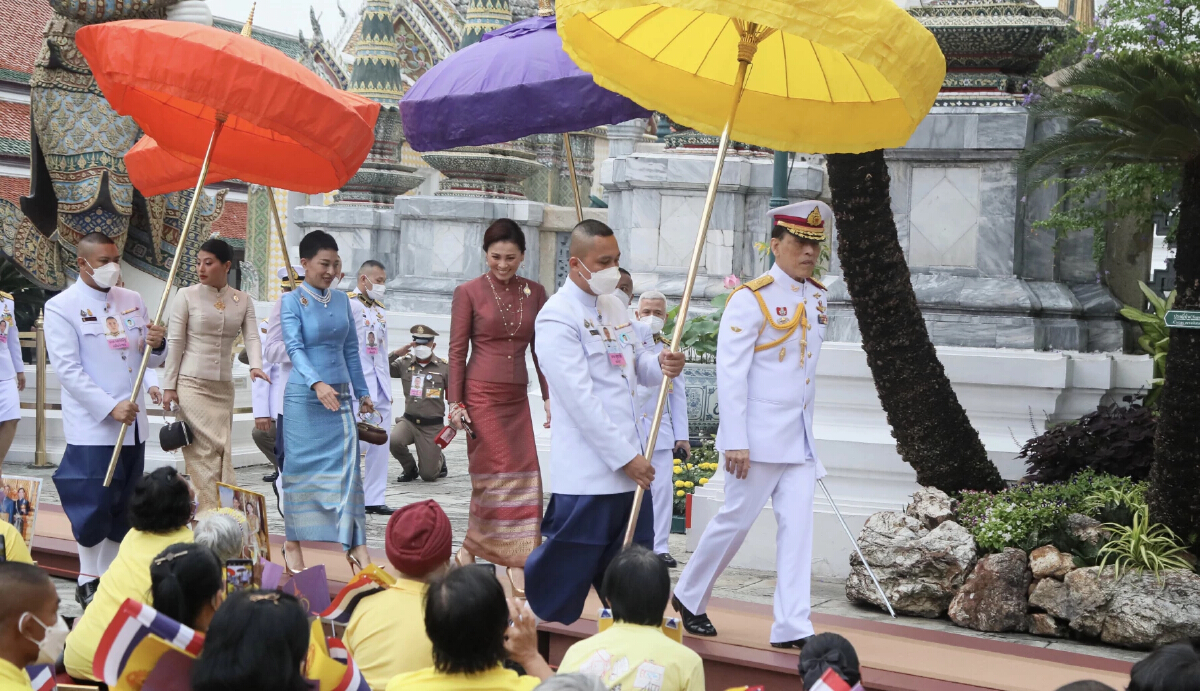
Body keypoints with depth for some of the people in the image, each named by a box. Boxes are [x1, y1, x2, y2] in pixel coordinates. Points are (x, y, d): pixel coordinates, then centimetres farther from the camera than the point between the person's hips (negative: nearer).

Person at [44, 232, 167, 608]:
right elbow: (68, 369, -13)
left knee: (125, 507, 10)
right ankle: (88, 580, 9)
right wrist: (111, 406, -20)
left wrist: (157, 344, -9)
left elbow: (152, 360, 16)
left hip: (133, 423, 6)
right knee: (94, 504, -5)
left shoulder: (133, 301, 11)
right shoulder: (61, 307, -6)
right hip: (92, 426, -6)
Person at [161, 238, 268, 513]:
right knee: (206, 449, -11)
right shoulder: (187, 296, -2)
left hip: (223, 387, 4)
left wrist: (255, 365, -23)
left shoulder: (242, 300, 8)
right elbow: (175, 343, -2)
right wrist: (169, 386, -5)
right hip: (191, 384, -4)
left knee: (222, 451, 3)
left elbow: (252, 336, -3)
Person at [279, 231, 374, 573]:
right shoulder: (292, 301, -4)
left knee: (347, 465, -4)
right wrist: (317, 383, -30)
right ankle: (293, 543, 14)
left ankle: (355, 545, -6)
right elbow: (294, 348, -15)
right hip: (304, 396, -4)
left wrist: (362, 392, 17)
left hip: (340, 396, 4)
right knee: (300, 467, 3)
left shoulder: (342, 300, 11)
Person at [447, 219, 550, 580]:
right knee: (494, 476, -5)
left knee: (525, 478, 0)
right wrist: (455, 402, -7)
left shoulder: (534, 293, 9)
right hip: (481, 396, -4)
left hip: (517, 398, 4)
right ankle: (468, 551, 11)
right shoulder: (469, 292, -2)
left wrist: (549, 396, 7)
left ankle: (518, 566, 7)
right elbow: (457, 351, -2)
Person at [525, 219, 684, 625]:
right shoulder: (558, 317, -14)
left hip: (629, 464, 8)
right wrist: (626, 458, -19)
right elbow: (581, 399, -19)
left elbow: (638, 365, 20)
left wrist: (663, 365, -6)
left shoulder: (613, 305, 13)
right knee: (563, 575, -2)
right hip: (587, 473, -8)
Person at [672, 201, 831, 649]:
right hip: (760, 437, -6)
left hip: (800, 436, 7)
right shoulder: (751, 299, -12)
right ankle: (689, 597, 24)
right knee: (737, 519, 3)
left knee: (797, 525, 1)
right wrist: (735, 441, -18)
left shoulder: (817, 297, 10)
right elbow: (730, 372, -15)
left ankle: (791, 628, 3)